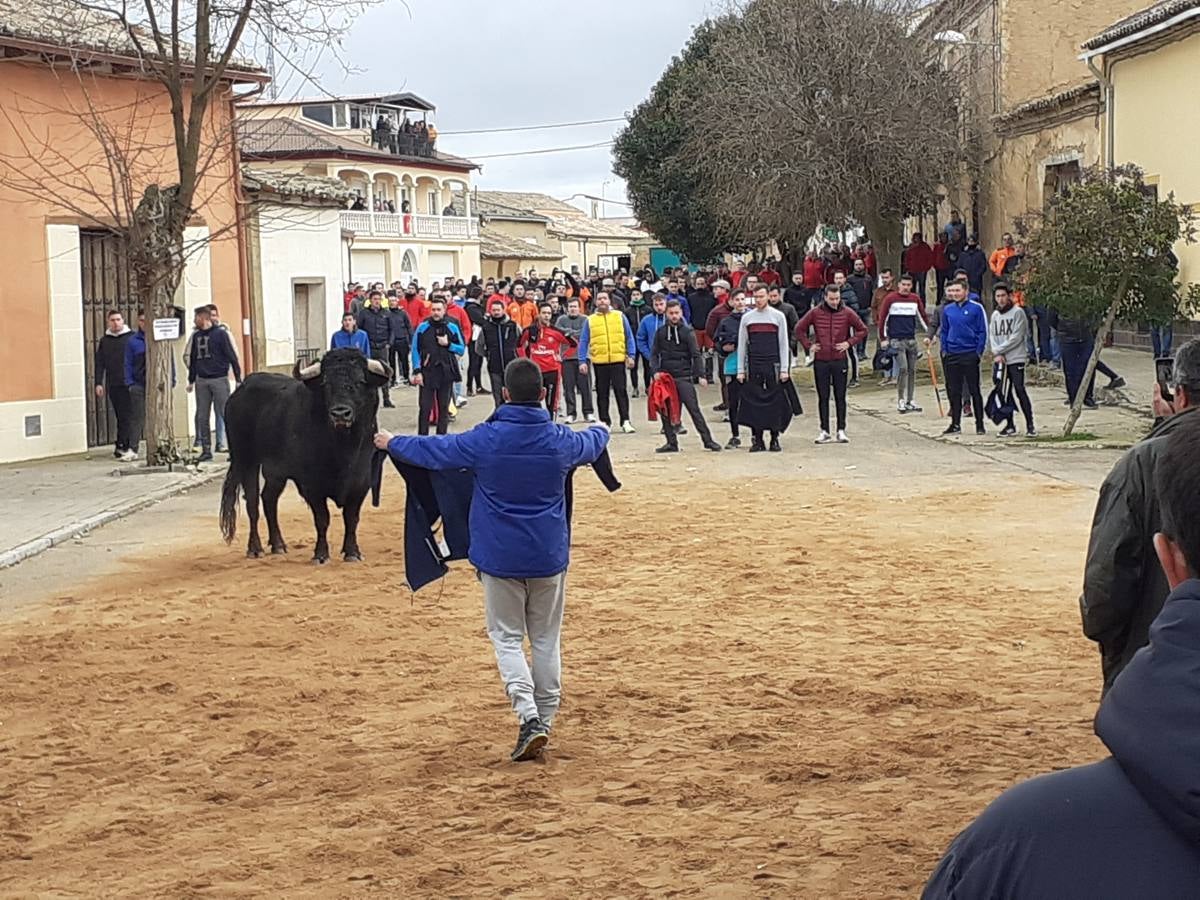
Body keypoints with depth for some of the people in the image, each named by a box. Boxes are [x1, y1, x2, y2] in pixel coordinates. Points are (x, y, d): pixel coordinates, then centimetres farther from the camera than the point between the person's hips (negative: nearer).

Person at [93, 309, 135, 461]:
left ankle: (121, 447, -4)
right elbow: (99, 363, 12)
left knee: (127, 417, -6)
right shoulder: (104, 341, 11)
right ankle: (122, 448, 5)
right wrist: (98, 383, 4)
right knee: (120, 417, 4)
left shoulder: (131, 337, 3)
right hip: (112, 385, 3)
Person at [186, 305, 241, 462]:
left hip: (219, 379, -5)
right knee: (202, 417, 4)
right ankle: (206, 450, 10)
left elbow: (232, 357, -5)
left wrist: (238, 379, -9)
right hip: (201, 381, 5)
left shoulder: (220, 334, -4)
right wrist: (191, 381, 18)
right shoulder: (196, 336, 11)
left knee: (226, 414, -6)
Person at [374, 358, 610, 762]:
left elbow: (434, 451, 2)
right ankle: (545, 720, 17)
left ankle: (529, 717, -11)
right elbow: (593, 444, 19)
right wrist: (600, 430, 45)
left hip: (500, 558, -2)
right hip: (549, 558, 2)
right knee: (546, 638, 14)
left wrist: (393, 443, 22)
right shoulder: (560, 441, -5)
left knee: (507, 637, 7)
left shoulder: (485, 439, -13)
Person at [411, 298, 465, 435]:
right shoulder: (422, 328, 0)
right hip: (427, 373, -2)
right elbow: (415, 350, -1)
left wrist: (448, 344, -10)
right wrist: (417, 371, -8)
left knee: (444, 408, 7)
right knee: (425, 407, -3)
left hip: (446, 372, 2)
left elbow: (462, 350, 8)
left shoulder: (452, 328, 5)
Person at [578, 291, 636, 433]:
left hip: (618, 361, -1)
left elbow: (629, 337, 7)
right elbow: (583, 342, 7)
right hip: (599, 362, 1)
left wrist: (630, 356, -1)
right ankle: (604, 421, 15)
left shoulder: (620, 316, 6)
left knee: (620, 390, -3)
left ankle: (625, 421, -2)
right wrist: (583, 361, -1)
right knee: (602, 393, 7)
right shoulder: (590, 320, 7)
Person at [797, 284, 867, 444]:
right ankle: (824, 431, 9)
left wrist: (849, 343, -4)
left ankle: (841, 430, 8)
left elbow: (862, 330, 7)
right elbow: (799, 330, 10)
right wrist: (808, 345, 1)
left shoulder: (847, 313, -1)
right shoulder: (815, 313, -1)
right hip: (821, 361, 1)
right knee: (823, 397, 5)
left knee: (840, 397, 3)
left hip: (840, 360, 0)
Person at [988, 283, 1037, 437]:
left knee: (1019, 389, -13)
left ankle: (1030, 425, -12)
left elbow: (1016, 337, -12)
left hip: (1016, 359, -6)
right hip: (1000, 360, 6)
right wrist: (997, 354, -8)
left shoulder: (1017, 312, -5)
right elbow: (992, 336, 9)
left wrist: (998, 350, -9)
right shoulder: (995, 315, 14)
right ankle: (1010, 425, 13)